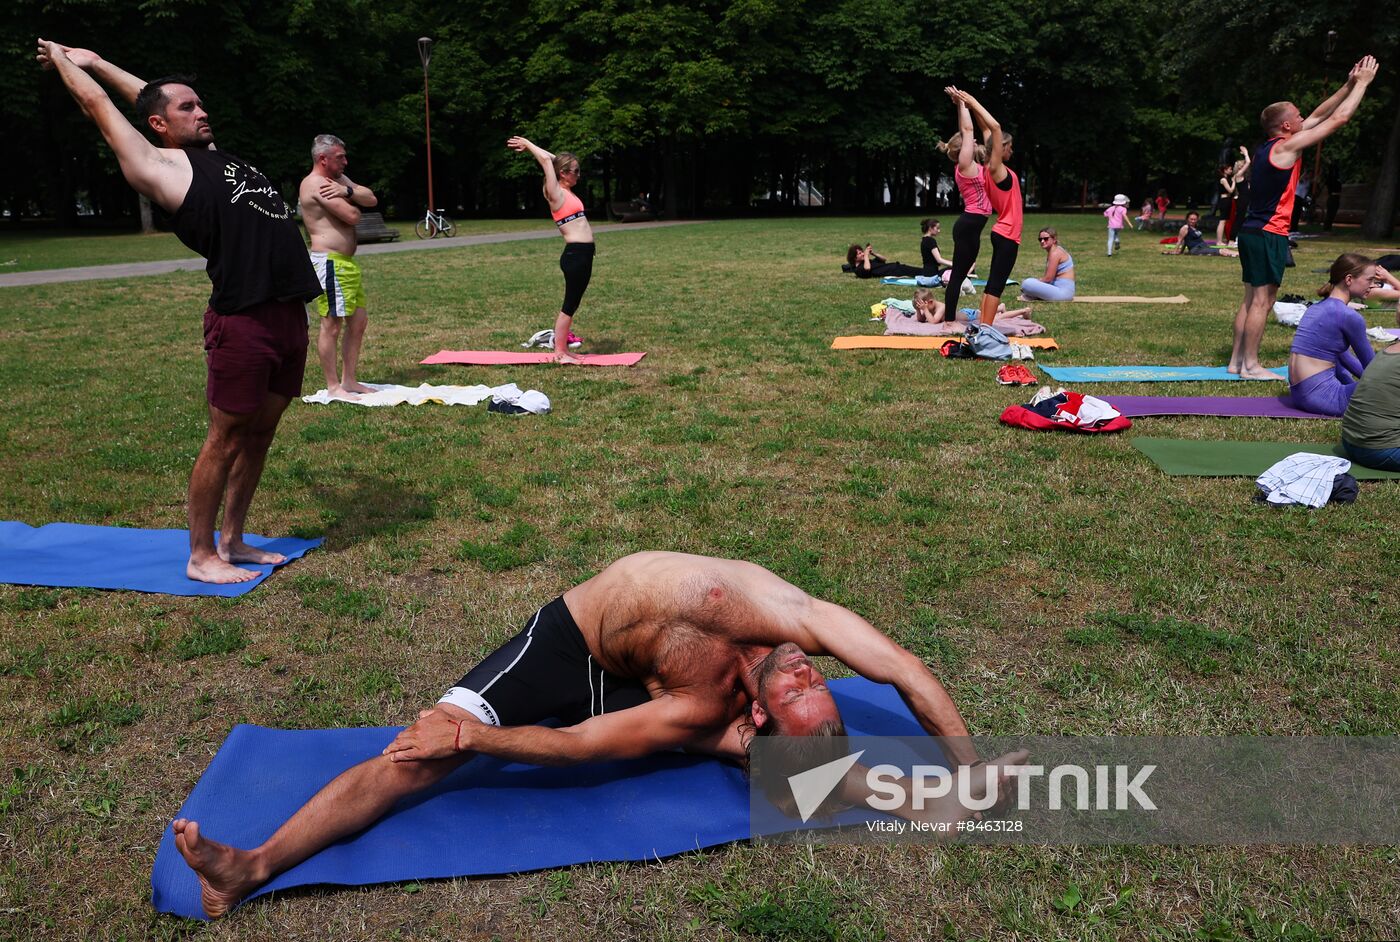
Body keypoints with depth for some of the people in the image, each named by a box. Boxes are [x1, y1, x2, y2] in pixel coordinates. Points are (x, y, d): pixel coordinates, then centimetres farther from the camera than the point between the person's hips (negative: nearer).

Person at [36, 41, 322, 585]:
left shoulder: (212, 156, 23)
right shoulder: (159, 166, 5)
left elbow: (153, 96, 37)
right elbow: (98, 105, 17)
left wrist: (93, 60, 47)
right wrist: (62, 60, 36)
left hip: (290, 313, 8)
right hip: (242, 320, -8)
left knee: (259, 435, 12)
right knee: (226, 439, -1)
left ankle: (232, 540, 25)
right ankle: (200, 556, 12)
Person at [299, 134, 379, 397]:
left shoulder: (338, 179, 18)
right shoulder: (316, 183, -12)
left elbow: (371, 199, 8)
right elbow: (352, 216, -19)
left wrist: (347, 191, -11)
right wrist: (351, 198, 4)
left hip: (345, 263, 10)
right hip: (329, 263, -10)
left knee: (358, 321, 13)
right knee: (331, 325, -6)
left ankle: (349, 380, 20)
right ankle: (333, 387, -1)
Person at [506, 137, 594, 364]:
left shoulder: (567, 192, 15)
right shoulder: (556, 194, -8)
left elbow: (553, 158, 25)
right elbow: (546, 160, -11)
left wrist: (527, 146, 24)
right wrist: (527, 145, 2)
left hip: (582, 254, 9)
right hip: (575, 255, -9)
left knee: (572, 304, 13)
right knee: (570, 305, -4)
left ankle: (563, 345, 20)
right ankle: (560, 352, 3)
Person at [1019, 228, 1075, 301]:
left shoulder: (1055, 253, -14)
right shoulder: (1051, 252, 16)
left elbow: (1048, 278, -18)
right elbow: (1049, 277, 15)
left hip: (1063, 292, -11)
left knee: (1027, 284, -27)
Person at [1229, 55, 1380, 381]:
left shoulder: (1269, 146, 13)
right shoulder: (1286, 146, -12)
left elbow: (1318, 116, 24)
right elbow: (1338, 118, -6)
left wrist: (1348, 85, 23)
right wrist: (1362, 83, 5)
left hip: (1254, 232, 9)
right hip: (1269, 235, -9)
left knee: (1252, 299, 10)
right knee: (1262, 301, -6)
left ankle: (1237, 360, 12)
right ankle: (1250, 365, -4)